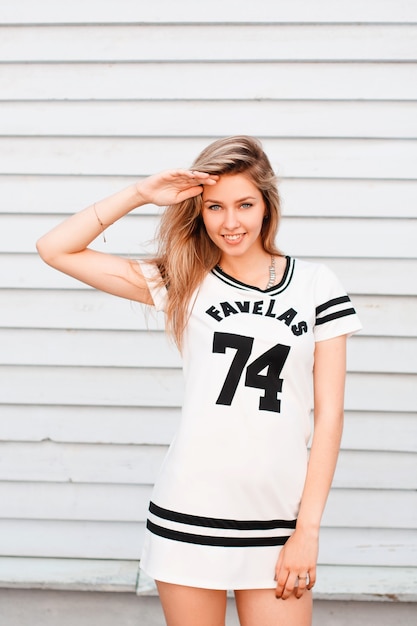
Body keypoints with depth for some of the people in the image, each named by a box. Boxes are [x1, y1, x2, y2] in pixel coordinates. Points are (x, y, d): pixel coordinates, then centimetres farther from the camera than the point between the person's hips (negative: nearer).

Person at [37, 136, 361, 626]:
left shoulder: (316, 286, 4)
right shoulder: (184, 283, 5)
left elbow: (329, 415, 1)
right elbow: (56, 249, 2)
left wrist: (308, 529, -4)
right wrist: (141, 194, -5)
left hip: (277, 521, 0)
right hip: (188, 519, 0)